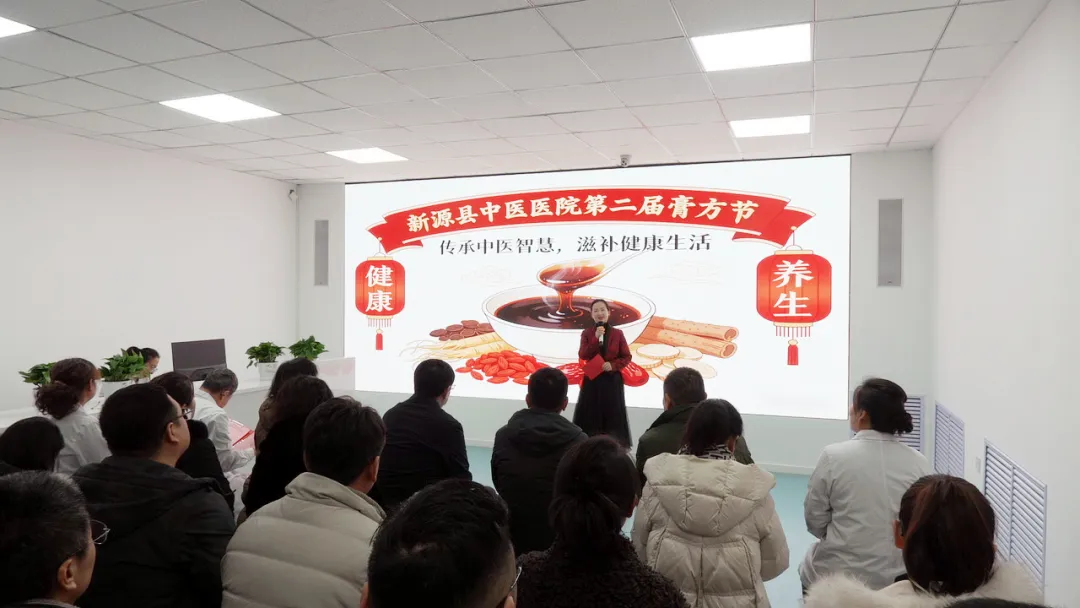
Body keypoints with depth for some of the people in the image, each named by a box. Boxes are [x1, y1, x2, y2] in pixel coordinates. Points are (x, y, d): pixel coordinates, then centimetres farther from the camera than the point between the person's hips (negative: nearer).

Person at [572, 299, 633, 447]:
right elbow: (582, 355, -8)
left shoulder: (617, 333, 1)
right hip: (592, 380, 1)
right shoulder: (587, 333, 3)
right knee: (590, 416, 0)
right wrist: (596, 338, -17)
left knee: (612, 416, 0)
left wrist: (613, 365, -14)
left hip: (612, 380, 0)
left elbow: (627, 357, 3)